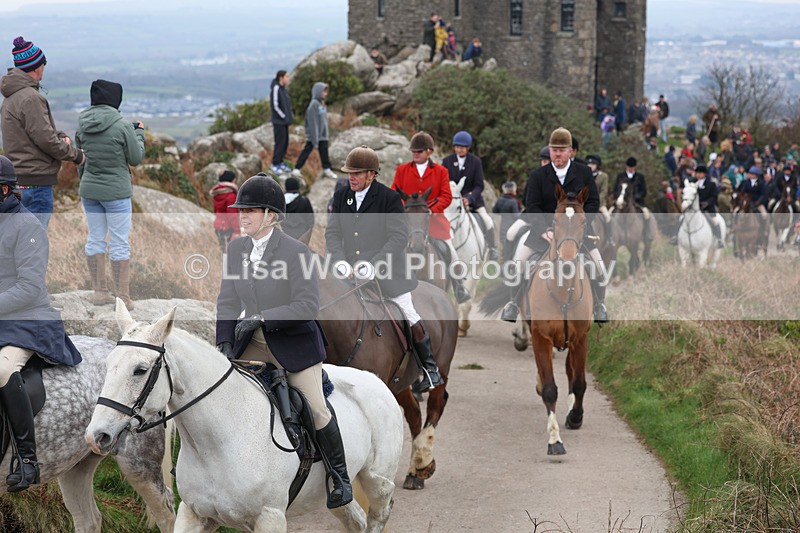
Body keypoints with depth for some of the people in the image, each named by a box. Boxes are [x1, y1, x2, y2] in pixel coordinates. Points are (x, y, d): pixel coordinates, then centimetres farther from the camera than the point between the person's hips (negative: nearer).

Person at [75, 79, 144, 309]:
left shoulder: (82, 126, 1)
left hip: (89, 189, 5)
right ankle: (123, 296, 3)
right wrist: (139, 133, 10)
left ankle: (99, 290, 19)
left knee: (95, 238, 14)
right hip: (116, 191, -5)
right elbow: (136, 158, -6)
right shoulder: (122, 126, -16)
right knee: (120, 242, 1)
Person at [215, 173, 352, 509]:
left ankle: (340, 477, 15)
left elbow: (307, 307, -23)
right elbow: (227, 302, 3)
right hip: (251, 343, 6)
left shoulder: (296, 252, -19)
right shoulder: (236, 248, 0)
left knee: (316, 409, -1)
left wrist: (261, 317, -28)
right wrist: (224, 343, -8)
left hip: (293, 343, -5)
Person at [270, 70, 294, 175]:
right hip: (278, 121, -9)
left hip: (285, 121, 9)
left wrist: (290, 115, 8)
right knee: (280, 142, -5)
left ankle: (280, 162, 22)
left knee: (285, 142, 12)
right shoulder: (275, 88, -16)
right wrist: (283, 116, -14)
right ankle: (275, 164, 3)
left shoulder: (283, 89, 11)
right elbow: (275, 105, -18)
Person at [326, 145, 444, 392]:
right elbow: (332, 233, 6)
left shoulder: (389, 198, -8)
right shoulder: (341, 197, 7)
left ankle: (430, 368, 12)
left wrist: (374, 265, -20)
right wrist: (340, 262, -11)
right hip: (353, 272, 4)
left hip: (388, 272, -4)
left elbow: (399, 237, -12)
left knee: (409, 316, -1)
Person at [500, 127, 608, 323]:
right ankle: (513, 303, 0)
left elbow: (593, 202, 0)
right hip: (544, 230, 0)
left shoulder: (584, 173, -1)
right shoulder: (538, 175, -3)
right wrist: (545, 230, -23)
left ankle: (599, 306, 8)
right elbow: (532, 206, -8)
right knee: (518, 261, -15)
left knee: (599, 263, -12)